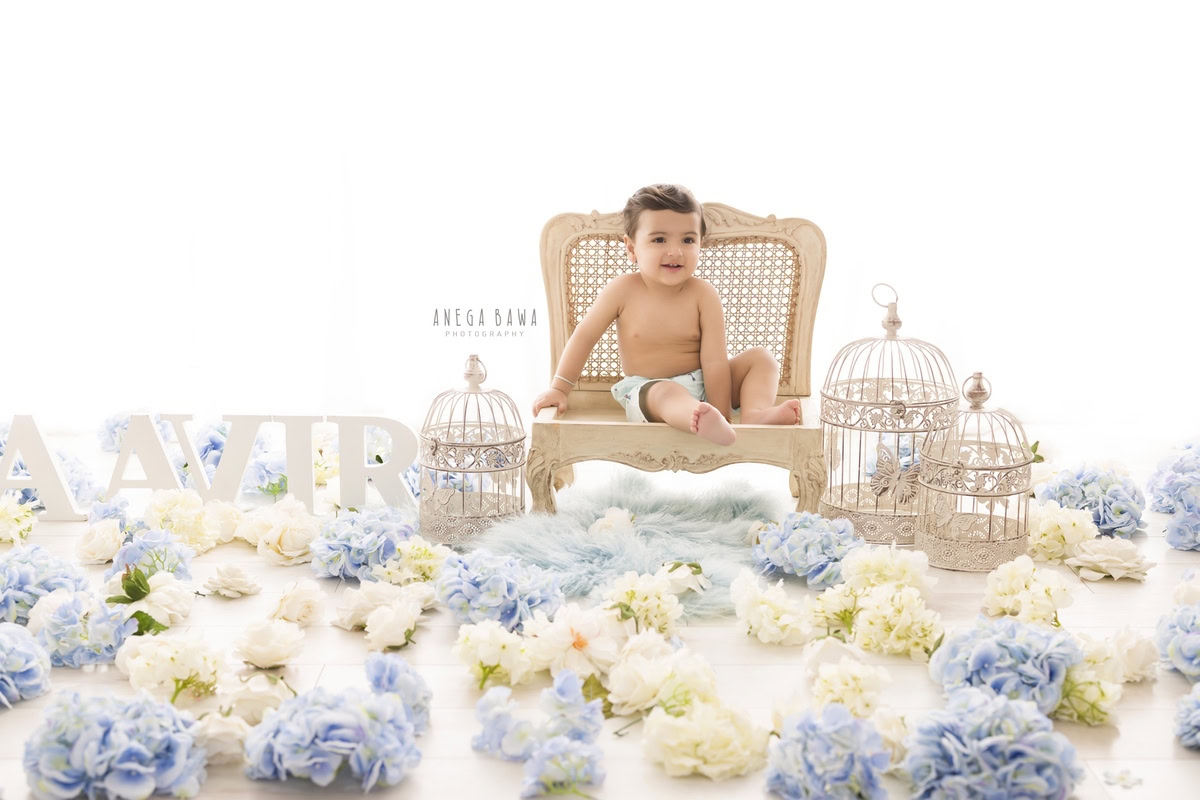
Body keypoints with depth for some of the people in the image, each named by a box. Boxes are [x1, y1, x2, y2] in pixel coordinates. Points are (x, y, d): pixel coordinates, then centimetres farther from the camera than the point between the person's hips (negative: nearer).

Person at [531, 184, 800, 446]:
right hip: (646, 392, -3)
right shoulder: (623, 290, -9)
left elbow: (714, 361, -14)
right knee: (667, 393, -38)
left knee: (760, 357, -12)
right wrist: (559, 388, 1)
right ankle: (705, 423, -71)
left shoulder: (703, 294, -9)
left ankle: (756, 412, -41)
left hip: (701, 386, 4)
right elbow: (585, 336, 1)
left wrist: (723, 415, -21)